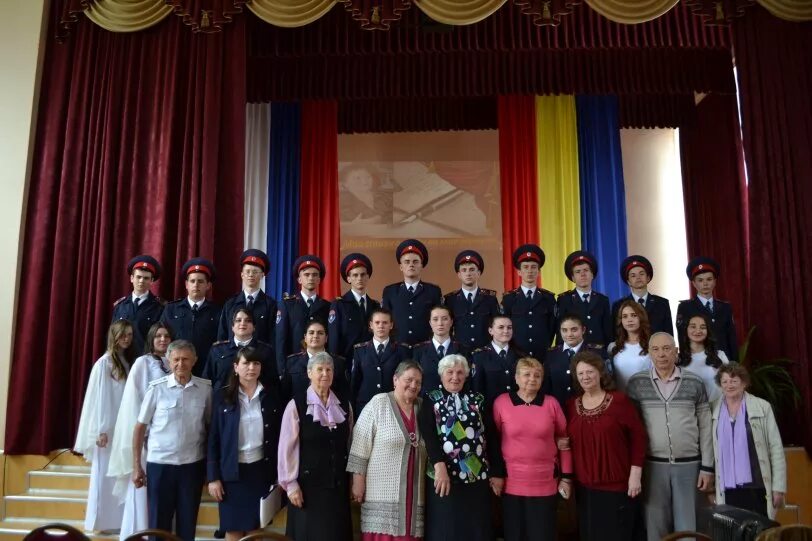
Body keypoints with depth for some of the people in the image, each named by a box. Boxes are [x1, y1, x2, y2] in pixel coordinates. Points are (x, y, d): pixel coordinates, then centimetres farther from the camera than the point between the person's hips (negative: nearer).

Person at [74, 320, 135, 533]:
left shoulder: (128, 362, 10)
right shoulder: (104, 363, -10)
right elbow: (99, 398, -13)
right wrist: (101, 430, -15)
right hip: (108, 428, -6)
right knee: (106, 475, 1)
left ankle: (118, 520, 15)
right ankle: (103, 520, 10)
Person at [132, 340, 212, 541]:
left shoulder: (205, 388, -3)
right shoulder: (157, 388, -7)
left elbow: (210, 426, 5)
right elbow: (140, 427, -1)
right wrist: (136, 466, -2)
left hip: (193, 464, 1)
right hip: (160, 464, -1)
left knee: (187, 524, 12)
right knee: (159, 524, 11)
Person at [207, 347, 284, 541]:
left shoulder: (271, 398, 3)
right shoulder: (222, 396, -2)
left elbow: (278, 439, 6)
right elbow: (213, 439, -2)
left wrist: (279, 476, 3)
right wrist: (213, 477, -6)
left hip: (261, 471, 1)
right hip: (232, 472, -1)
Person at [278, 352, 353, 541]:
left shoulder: (344, 405, 5)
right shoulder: (296, 405, -9)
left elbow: (349, 444, 11)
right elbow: (287, 448, -8)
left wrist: (353, 480, 12)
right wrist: (291, 484, -9)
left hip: (338, 485, 4)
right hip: (308, 485, -4)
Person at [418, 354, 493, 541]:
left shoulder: (477, 399, 9)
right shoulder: (431, 399, 2)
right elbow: (428, 434, -10)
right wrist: (439, 465, -23)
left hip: (478, 477, 3)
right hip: (443, 475, -2)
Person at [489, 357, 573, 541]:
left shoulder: (551, 403, 0)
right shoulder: (501, 402, -4)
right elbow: (494, 440, 1)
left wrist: (566, 477, 4)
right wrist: (496, 474, 1)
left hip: (545, 484, 1)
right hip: (511, 483, 0)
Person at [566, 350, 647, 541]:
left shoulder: (619, 400, -7)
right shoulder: (571, 405, 5)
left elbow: (638, 436, -6)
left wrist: (635, 474, -9)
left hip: (617, 485, -4)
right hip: (584, 487, 4)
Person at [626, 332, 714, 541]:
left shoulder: (694, 383, 1)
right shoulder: (636, 383, -1)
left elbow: (705, 427, 4)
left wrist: (707, 467, 1)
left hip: (689, 464, 0)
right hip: (652, 465, 0)